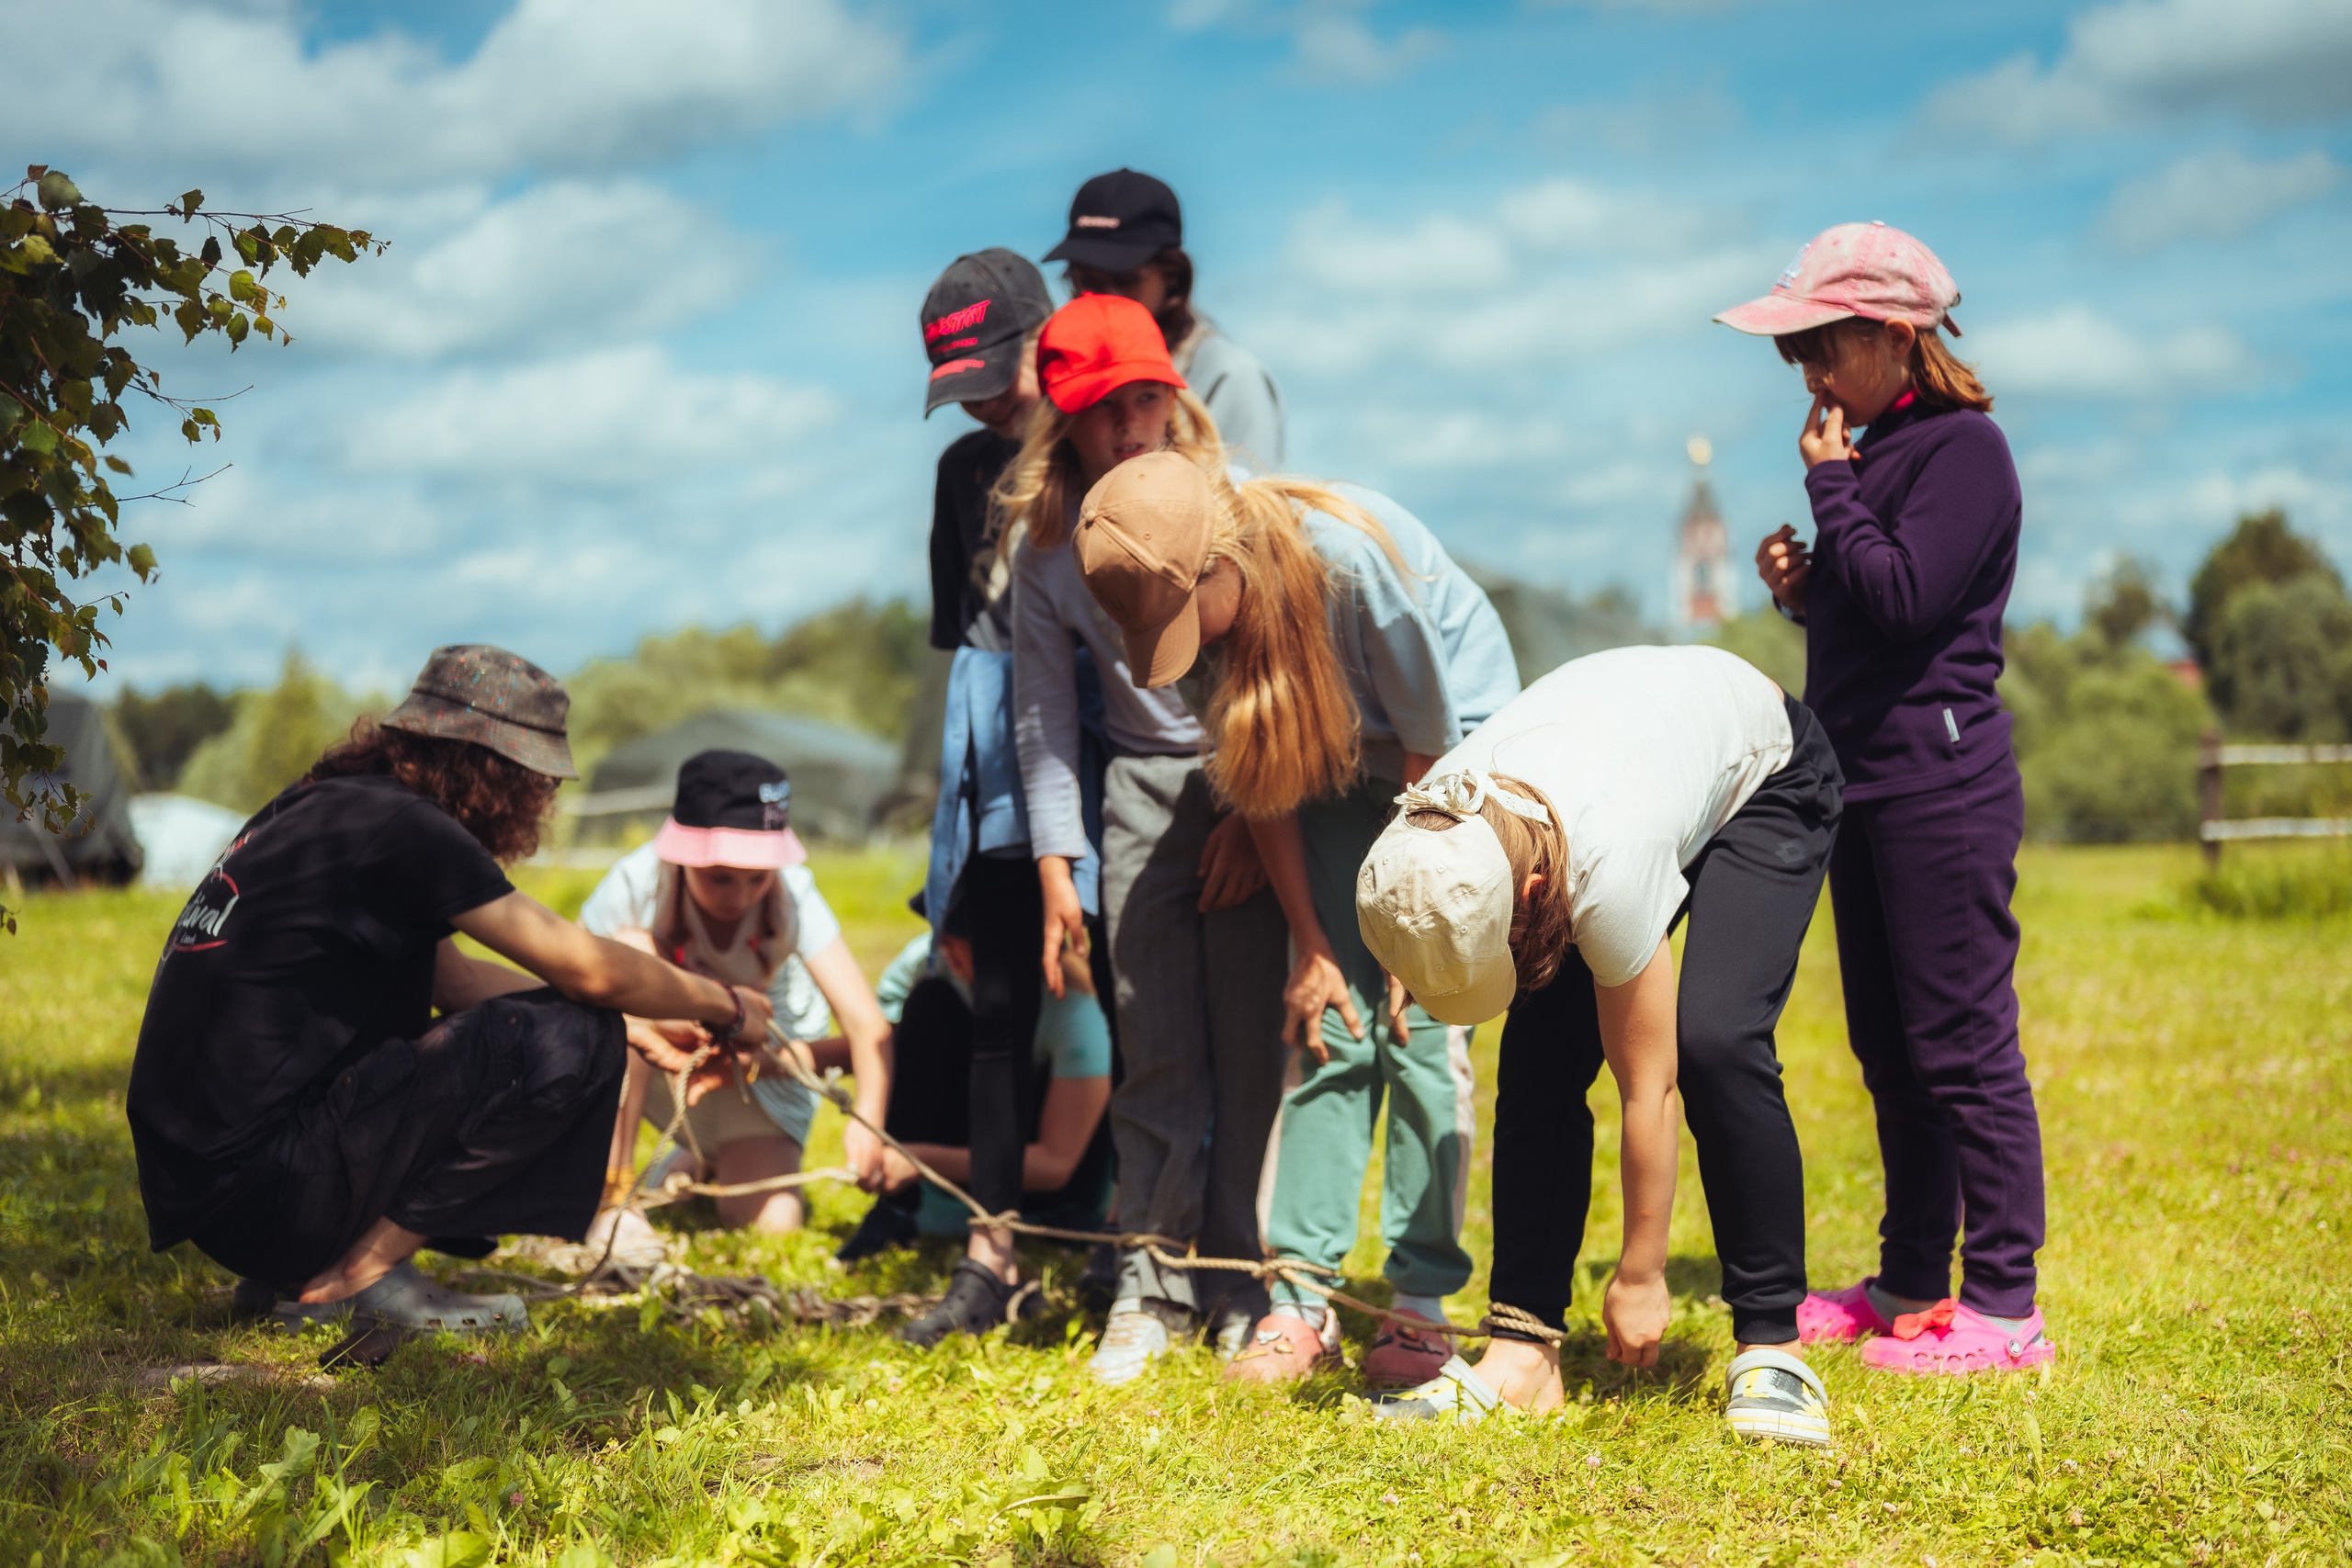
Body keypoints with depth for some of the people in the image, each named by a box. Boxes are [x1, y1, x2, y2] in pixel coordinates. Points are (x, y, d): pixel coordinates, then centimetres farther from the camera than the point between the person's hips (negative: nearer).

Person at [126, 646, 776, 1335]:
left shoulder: (323, 809, 17)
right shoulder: (399, 827, -12)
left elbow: (455, 976, 26)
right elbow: (589, 971, -11)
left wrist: (637, 1033, 25)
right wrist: (727, 1007, 7)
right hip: (261, 1188, -10)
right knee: (570, 1041, -11)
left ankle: (292, 1272, 13)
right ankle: (362, 1272, -7)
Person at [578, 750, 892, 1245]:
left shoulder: (793, 895, -28)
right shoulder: (639, 880, -29)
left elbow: (866, 1023, -35)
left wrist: (868, 1120, -51)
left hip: (760, 1073, 0)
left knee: (773, 1224, -20)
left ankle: (704, 1164, 21)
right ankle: (611, 1193, -26)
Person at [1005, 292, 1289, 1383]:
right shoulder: (1046, 541, -2)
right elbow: (1044, 711, 6)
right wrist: (1056, 865, 3)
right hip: (1141, 785, 2)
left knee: (1251, 1037, -5)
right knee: (1155, 1047, 1)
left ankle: (1245, 1282, 6)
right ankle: (1152, 1287, 9)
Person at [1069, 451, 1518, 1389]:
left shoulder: (1355, 562, -34)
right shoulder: (1193, 602, -17)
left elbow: (1431, 748, -21)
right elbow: (1261, 780, -5)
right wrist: (1311, 948, -5)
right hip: (1344, 765, 5)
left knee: (1422, 1027, -11)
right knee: (1332, 1020, -5)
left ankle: (1423, 1306, -5)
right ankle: (1303, 1297, -4)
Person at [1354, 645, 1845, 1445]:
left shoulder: (1608, 873, -43)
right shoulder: (1431, 831, -27)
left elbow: (1647, 1090, -31)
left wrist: (1640, 1278, -22)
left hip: (1767, 781, -6)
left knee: (1713, 1042, -28)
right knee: (1539, 1055, -12)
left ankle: (1772, 1348, -17)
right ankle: (1522, 1355, -10)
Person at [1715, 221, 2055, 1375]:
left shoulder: (1963, 449, -10)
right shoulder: (1877, 452, 16)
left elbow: (1904, 599, -21)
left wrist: (1831, 486, -12)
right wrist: (1800, 588, 5)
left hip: (1943, 789, -10)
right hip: (1867, 784, 10)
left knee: (1962, 1043, -6)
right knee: (1889, 1051, 14)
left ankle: (2001, 1305, -1)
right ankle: (1911, 1286, 23)